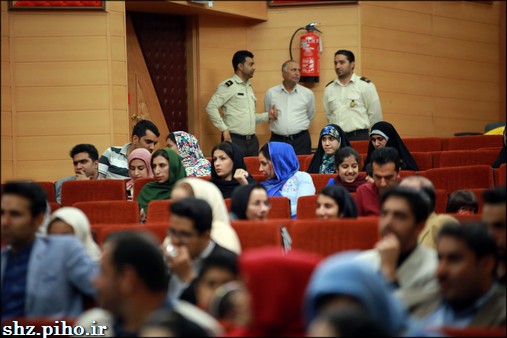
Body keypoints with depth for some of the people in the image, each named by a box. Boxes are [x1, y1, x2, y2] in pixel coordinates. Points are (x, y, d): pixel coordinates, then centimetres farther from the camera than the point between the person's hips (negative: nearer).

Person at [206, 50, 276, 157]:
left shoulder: (249, 87, 19)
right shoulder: (228, 86, -7)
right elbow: (211, 107, -14)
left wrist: (267, 116, 9)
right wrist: (224, 129, -16)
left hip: (252, 140, 8)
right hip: (234, 140, -8)